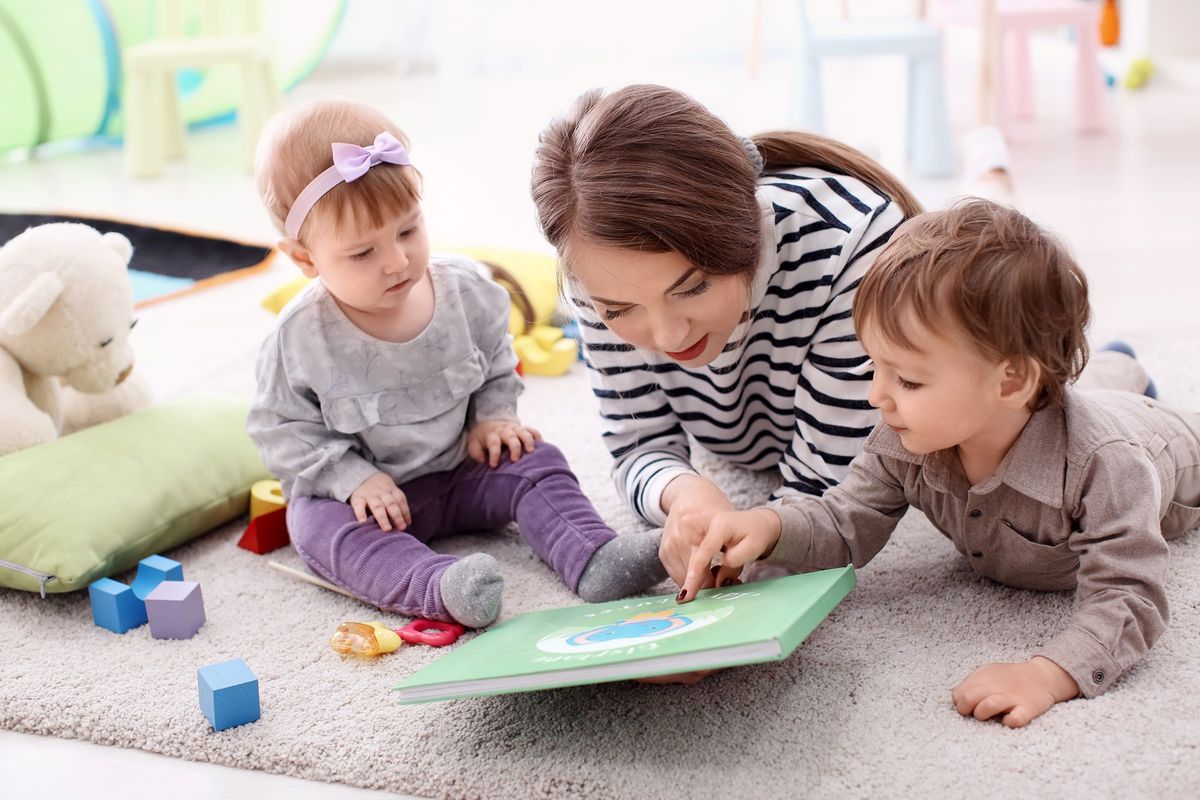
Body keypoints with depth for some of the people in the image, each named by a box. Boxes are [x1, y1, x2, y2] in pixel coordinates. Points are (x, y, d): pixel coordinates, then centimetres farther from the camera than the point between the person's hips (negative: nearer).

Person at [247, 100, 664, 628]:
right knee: (320, 525, -31)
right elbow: (281, 428, -10)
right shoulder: (301, 338, -19)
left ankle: (593, 559, -31)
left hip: (460, 470, 3)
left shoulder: (465, 290, -9)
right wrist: (352, 477, -21)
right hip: (366, 490, -3)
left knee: (536, 463, -15)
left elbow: (497, 363, 10)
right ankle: (439, 588, -54)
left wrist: (493, 417, -6)